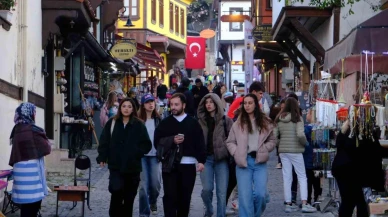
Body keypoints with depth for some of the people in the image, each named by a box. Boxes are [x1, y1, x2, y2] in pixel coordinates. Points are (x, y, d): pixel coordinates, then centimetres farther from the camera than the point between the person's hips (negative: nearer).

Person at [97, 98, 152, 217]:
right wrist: (102, 157, -4)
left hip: (133, 167, 1)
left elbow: (147, 144, 2)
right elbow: (104, 141, 4)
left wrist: (137, 153, -12)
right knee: (116, 190, -15)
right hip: (116, 166, 0)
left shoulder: (139, 125, 0)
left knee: (129, 196, 7)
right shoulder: (112, 123, 4)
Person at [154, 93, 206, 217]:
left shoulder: (193, 123, 6)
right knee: (170, 196, -5)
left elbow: (200, 143, 3)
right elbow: (157, 142, 3)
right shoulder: (165, 123, 8)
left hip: (188, 165, 0)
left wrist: (201, 161, -7)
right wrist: (172, 140, -12)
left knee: (185, 197, 8)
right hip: (170, 165, 0)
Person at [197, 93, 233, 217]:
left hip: (221, 158, -1)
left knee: (222, 192, -1)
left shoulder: (226, 120, 2)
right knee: (207, 189, -6)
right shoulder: (201, 121, 8)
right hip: (206, 158, 1)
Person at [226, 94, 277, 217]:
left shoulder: (264, 122, 8)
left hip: (260, 162, 0)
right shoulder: (238, 123, 7)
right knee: (245, 196, -4)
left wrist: (263, 150, -2)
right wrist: (237, 153, -7)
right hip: (243, 162, 0)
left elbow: (272, 140, 13)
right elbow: (230, 142, 9)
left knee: (261, 194, -9)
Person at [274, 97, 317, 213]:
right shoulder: (297, 118, -9)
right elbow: (300, 135, -20)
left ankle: (288, 204, 9)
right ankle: (304, 204, -2)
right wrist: (305, 143, -2)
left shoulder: (279, 119, 4)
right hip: (295, 150, -4)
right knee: (302, 177, 4)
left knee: (286, 177, 8)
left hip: (283, 151, 4)